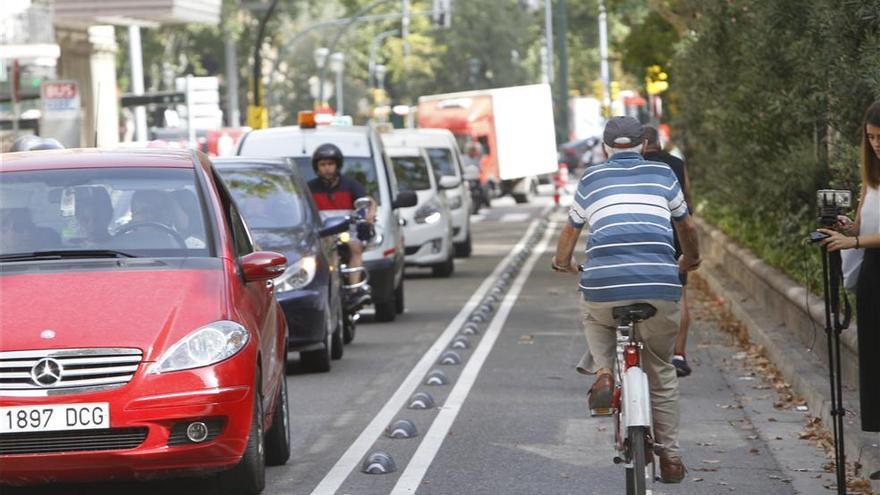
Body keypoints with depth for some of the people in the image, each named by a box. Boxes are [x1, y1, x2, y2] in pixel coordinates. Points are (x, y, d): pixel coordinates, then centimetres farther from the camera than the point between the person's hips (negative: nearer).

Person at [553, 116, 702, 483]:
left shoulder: (592, 178, 19)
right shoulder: (662, 174, 20)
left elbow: (571, 229, 31)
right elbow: (687, 226, 31)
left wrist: (562, 263, 51)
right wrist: (691, 259, 51)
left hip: (604, 282, 0)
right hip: (661, 285, 0)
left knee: (596, 320, 34)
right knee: (661, 371, 17)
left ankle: (602, 373, 7)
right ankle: (670, 456, 17)